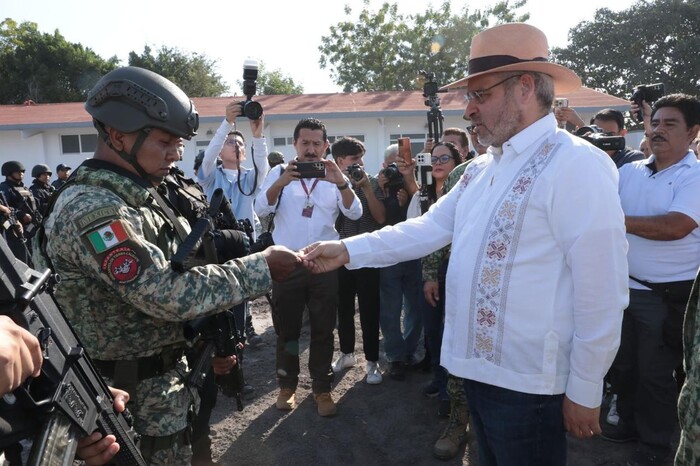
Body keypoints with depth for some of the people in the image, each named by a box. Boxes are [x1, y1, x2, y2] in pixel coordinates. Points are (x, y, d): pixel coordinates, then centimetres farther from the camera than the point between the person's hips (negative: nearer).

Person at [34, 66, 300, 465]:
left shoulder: (135, 195, 7)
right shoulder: (92, 210, -24)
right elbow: (168, 295, -29)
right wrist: (262, 267, -25)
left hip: (167, 373, 9)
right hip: (136, 394, -9)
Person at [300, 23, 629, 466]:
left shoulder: (576, 164, -18)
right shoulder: (481, 168, 9)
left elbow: (601, 291, -18)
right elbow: (428, 228, 8)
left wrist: (585, 391, -12)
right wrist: (348, 249, -1)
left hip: (526, 381, -8)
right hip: (477, 366, 8)